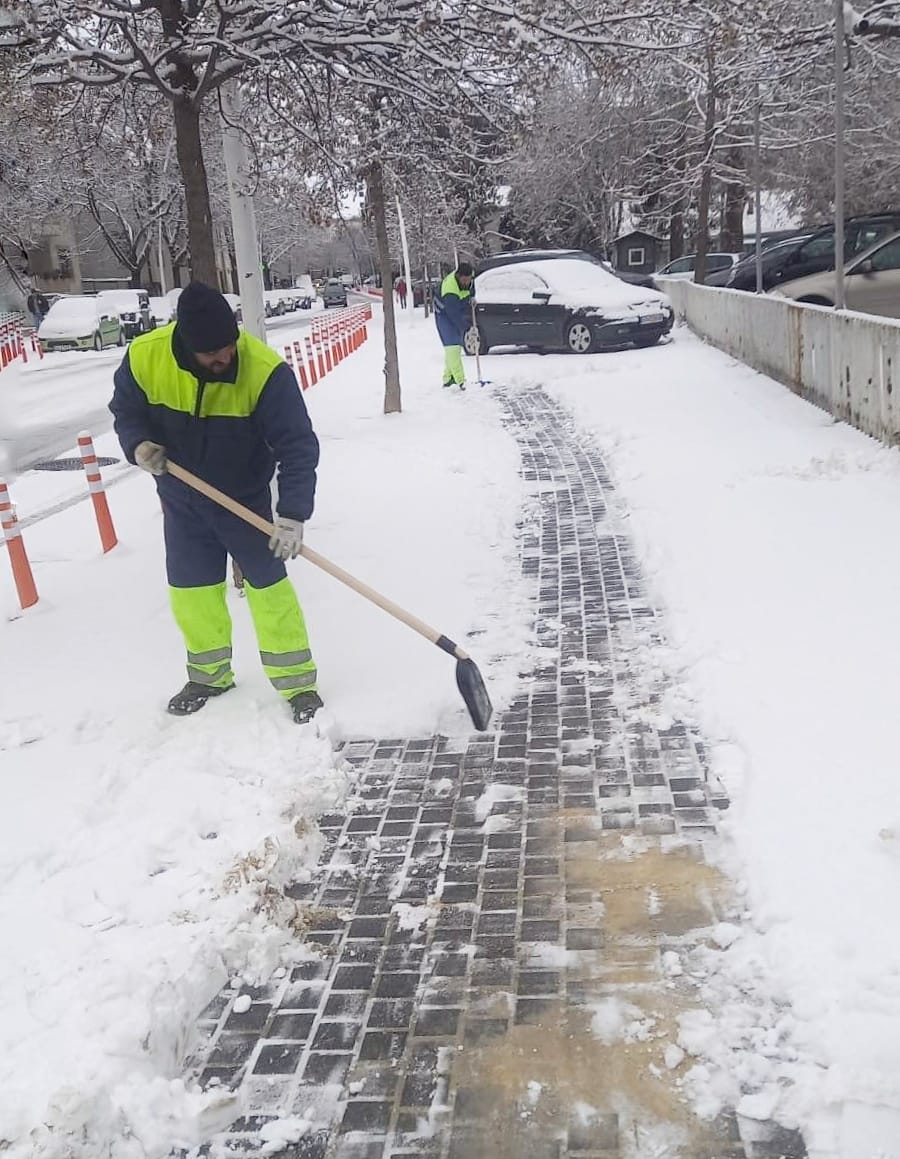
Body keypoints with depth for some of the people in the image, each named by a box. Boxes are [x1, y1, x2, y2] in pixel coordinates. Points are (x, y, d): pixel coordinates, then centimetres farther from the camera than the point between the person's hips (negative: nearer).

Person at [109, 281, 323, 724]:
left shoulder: (264, 370, -29)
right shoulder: (144, 357, -20)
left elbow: (298, 446, -28)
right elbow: (126, 409, 0)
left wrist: (293, 515, -36)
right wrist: (138, 443, -21)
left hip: (245, 498, -3)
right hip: (181, 500, 3)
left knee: (267, 584, -1)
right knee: (190, 591, 13)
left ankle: (297, 682, 12)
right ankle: (209, 674, 33)